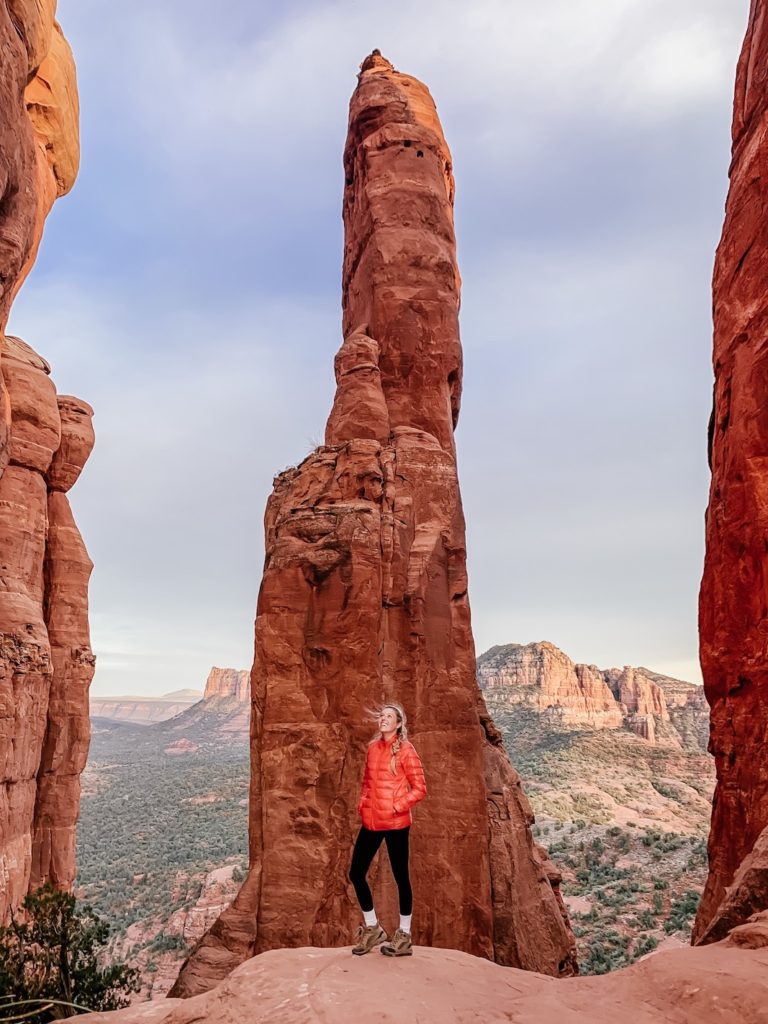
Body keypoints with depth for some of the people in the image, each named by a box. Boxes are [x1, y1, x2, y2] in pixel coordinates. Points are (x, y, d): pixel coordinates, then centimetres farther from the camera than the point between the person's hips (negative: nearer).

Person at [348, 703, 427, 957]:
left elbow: (420, 788, -8)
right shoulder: (373, 747, 9)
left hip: (395, 822, -6)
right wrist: (363, 803, 5)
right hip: (371, 821, 6)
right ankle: (372, 928, 28)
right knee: (356, 873, 8)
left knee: (400, 876, 6)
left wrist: (397, 807, -15)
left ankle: (404, 936, 22)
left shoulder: (405, 749, -8)